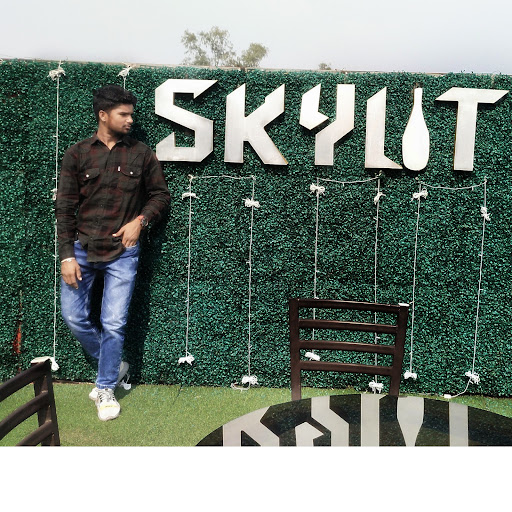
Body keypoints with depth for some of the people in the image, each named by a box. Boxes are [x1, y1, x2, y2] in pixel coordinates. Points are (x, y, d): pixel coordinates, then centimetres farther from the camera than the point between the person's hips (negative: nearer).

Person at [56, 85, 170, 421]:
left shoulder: (142, 154, 0)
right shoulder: (78, 154, -1)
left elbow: (161, 195, 8)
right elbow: (65, 208, -1)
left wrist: (140, 220, -11)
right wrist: (67, 256, -6)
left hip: (123, 253, -1)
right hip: (82, 250, 2)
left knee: (114, 324, 0)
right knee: (74, 317, 6)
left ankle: (106, 387, 21)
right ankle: (114, 364, 31)